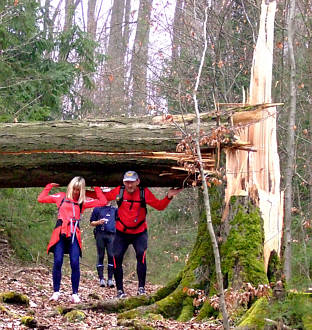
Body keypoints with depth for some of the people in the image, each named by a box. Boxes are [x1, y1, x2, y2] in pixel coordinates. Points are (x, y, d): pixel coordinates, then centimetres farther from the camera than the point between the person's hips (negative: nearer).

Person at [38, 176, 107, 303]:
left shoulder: (83, 201, 17)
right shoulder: (61, 197, 16)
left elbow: (103, 202, 13)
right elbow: (41, 199, 17)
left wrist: (96, 189, 21)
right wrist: (49, 186, 20)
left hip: (74, 235, 0)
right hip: (60, 233, 0)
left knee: (75, 263, -9)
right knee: (57, 262, -9)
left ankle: (75, 294, -2)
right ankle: (56, 292, 0)